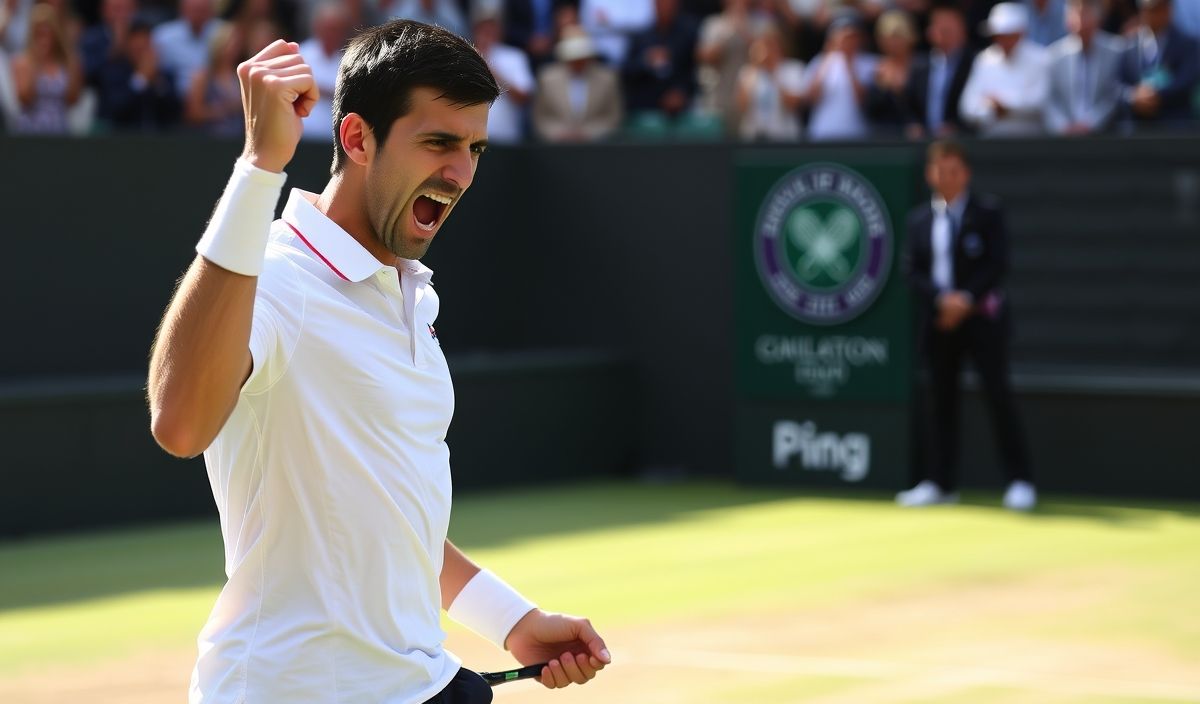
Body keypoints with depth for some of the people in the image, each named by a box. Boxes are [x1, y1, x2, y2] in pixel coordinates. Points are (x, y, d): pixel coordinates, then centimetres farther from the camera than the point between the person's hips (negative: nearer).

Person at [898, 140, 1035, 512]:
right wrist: (942, 298, -12)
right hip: (938, 321, 4)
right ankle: (942, 483, 15)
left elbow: (997, 265, -7)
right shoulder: (919, 219, 10)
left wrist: (967, 299, -17)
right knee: (941, 399, 8)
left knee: (998, 394, -7)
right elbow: (914, 272, 5)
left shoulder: (987, 212, -1)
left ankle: (1020, 481, -5)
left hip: (982, 317, -4)